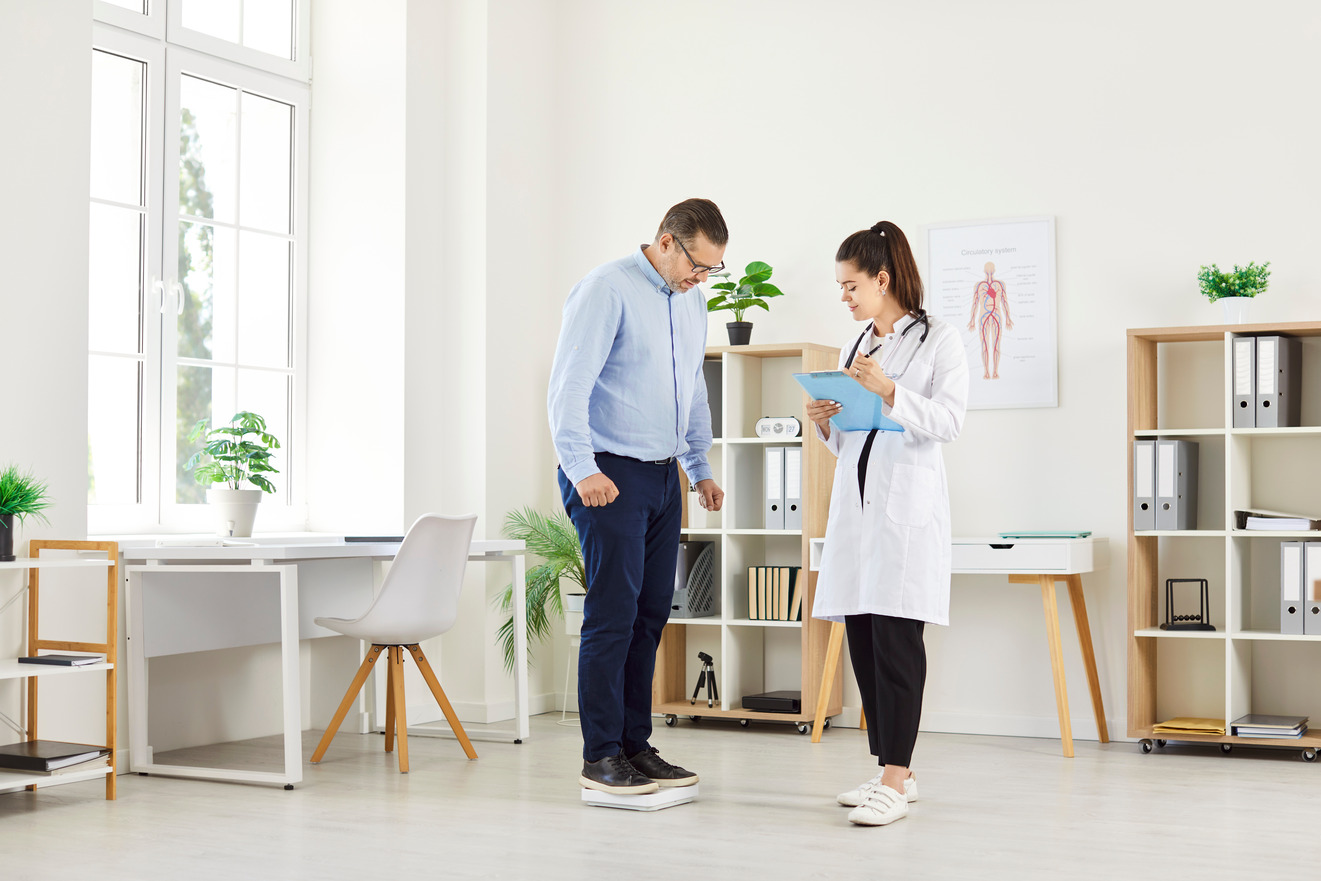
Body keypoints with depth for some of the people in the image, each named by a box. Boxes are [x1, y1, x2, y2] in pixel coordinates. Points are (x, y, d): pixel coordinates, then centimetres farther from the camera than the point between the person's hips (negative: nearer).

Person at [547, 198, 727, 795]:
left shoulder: (692, 300, 15)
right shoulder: (608, 289, -10)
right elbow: (568, 387, -17)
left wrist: (701, 469, 21)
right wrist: (582, 469, -24)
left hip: (662, 477, 8)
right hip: (610, 477, -8)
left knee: (651, 613, 8)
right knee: (613, 613, -7)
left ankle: (635, 745, 16)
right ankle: (600, 757, 0)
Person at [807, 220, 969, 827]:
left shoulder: (938, 340, 0)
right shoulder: (853, 348, 19)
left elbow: (948, 421, -11)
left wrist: (890, 392, -22)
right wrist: (824, 424, 2)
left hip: (908, 503, -7)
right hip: (856, 499, 7)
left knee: (896, 635, -12)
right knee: (861, 636, 5)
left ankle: (895, 781, -11)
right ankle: (893, 771, 13)